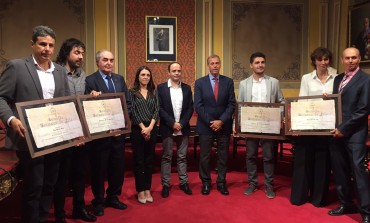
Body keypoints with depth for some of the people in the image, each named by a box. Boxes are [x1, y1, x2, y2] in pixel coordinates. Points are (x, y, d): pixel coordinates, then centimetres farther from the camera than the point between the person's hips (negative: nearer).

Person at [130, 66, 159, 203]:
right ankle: (140, 191, 12)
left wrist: (150, 127, -11)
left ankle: (147, 190, 18)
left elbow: (157, 110, 1)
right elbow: (133, 112, -6)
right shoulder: (132, 92, 1)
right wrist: (143, 127, -12)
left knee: (149, 160, 8)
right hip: (137, 129, -3)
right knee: (139, 160, 3)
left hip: (152, 129, 3)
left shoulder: (154, 92, 10)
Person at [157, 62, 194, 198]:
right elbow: (159, 108, -7)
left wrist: (181, 123, -9)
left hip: (183, 128, 2)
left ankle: (184, 182, 20)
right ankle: (165, 184, 13)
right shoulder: (161, 88, -1)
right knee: (166, 157, 5)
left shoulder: (187, 88, 7)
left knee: (182, 156, 10)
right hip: (167, 128, -2)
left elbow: (190, 108, 3)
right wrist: (172, 123, -13)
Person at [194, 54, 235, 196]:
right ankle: (206, 183, 22)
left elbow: (232, 104, -1)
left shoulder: (228, 82, 3)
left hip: (224, 125, 1)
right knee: (204, 157, 6)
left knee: (223, 156, 9)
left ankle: (221, 182, 24)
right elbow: (198, 106, -5)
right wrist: (210, 122, -11)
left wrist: (221, 121, -12)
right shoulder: (200, 82, 0)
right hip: (205, 126, -1)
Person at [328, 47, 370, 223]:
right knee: (339, 170, 11)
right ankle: (346, 204, 26)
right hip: (336, 131, 7)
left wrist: (343, 128, -15)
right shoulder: (338, 79, 15)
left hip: (354, 133, -6)